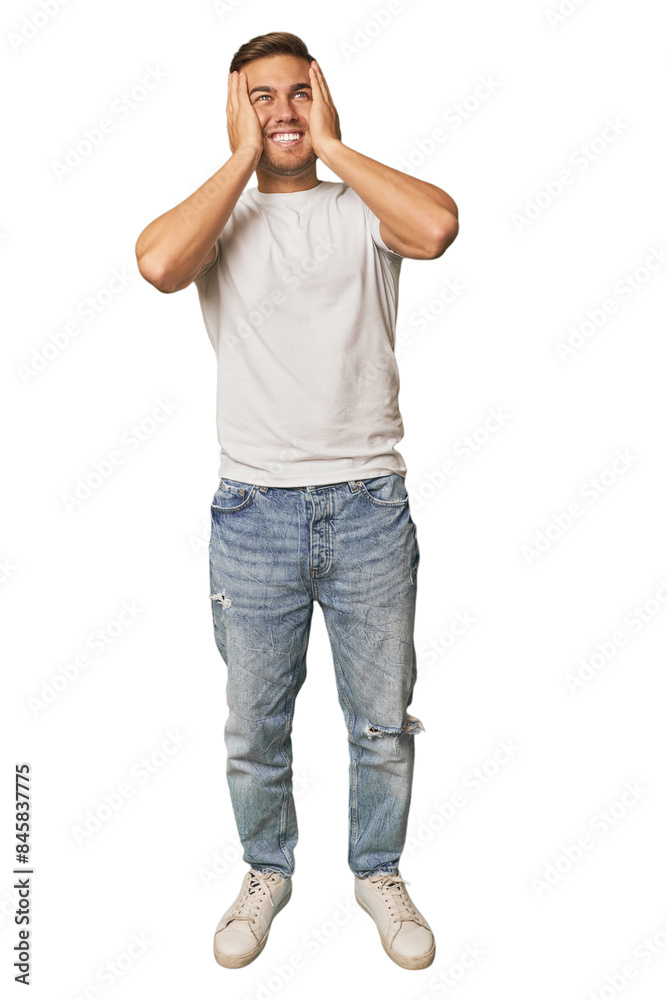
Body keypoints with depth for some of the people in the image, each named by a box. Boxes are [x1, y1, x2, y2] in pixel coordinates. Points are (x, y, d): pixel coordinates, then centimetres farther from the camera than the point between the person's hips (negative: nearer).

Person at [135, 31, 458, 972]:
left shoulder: (364, 208, 5)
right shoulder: (221, 218, 6)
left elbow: (437, 228, -18)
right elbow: (158, 264, -18)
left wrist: (331, 145, -7)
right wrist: (244, 158, -7)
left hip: (369, 506, 0)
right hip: (255, 512, 1)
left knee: (383, 725, 13)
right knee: (255, 729, 14)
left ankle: (379, 873, 38)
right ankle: (267, 873, 40)